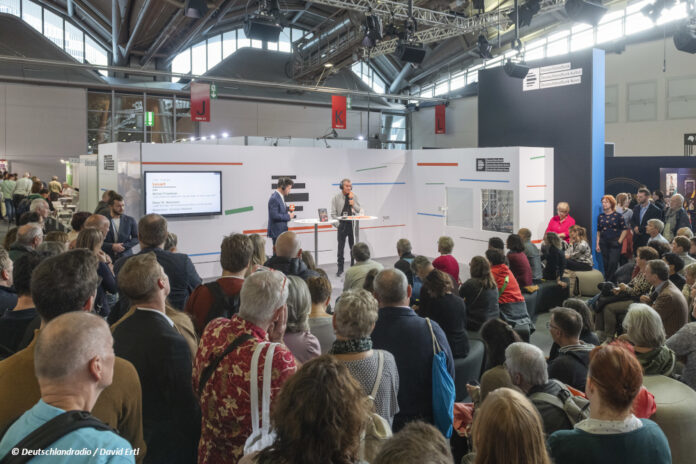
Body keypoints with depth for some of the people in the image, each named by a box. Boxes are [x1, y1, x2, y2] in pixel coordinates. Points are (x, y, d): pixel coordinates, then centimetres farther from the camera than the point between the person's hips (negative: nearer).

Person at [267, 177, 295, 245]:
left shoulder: (280, 196, 10)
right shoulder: (274, 198, -20)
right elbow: (274, 215, -24)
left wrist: (288, 213, 3)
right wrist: (288, 216, -16)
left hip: (282, 230, 10)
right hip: (277, 232, -10)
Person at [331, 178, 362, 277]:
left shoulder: (354, 196, 6)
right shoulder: (336, 197, 0)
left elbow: (359, 211, 4)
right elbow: (333, 213, -1)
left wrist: (353, 203, -11)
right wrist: (337, 222, -11)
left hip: (352, 224, 2)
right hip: (342, 224, -2)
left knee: (354, 247, 6)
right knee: (341, 247, 1)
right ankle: (340, 268, 10)